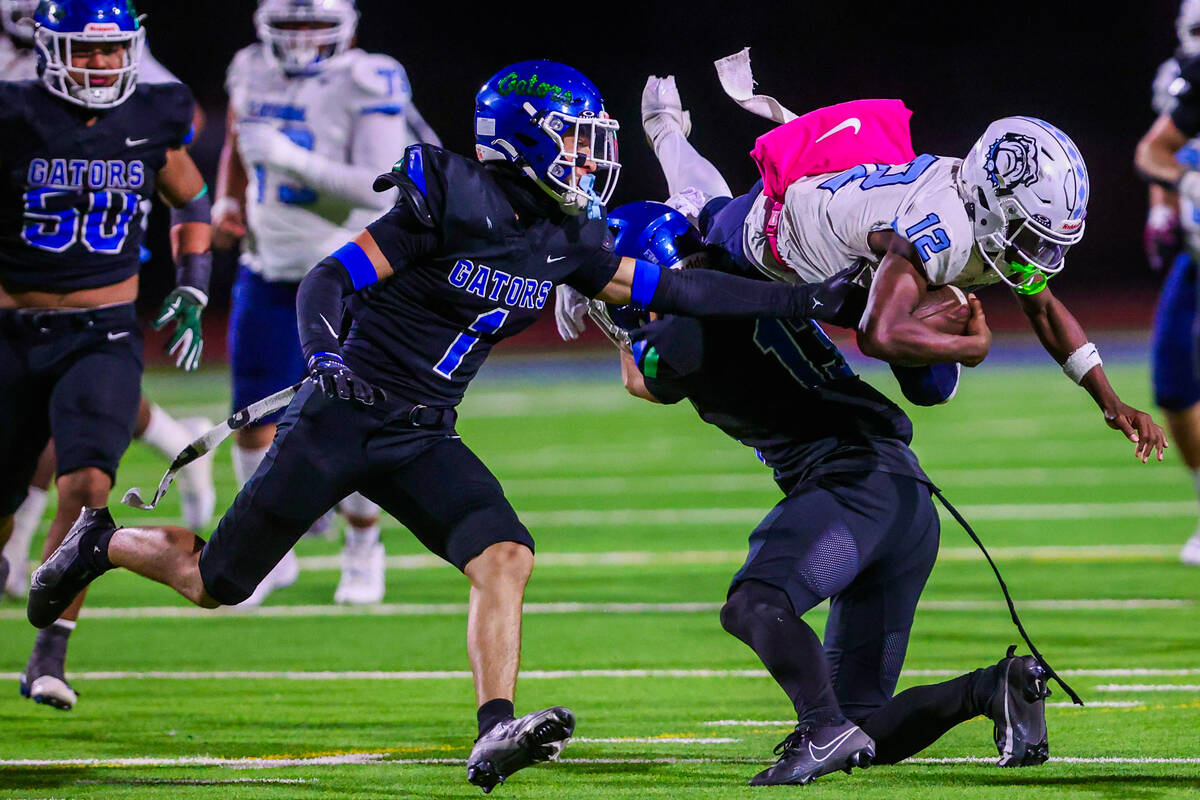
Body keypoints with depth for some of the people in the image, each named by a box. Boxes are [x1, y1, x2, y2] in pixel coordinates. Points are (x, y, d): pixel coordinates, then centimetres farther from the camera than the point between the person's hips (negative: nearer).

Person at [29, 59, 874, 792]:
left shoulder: (565, 240, 3)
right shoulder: (447, 206, -18)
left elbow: (669, 290, 4)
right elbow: (327, 281, -17)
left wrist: (804, 299, -2)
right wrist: (326, 358, -36)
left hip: (422, 439, 6)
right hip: (339, 421, -6)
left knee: (505, 556, -19)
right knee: (214, 583, 4)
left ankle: (496, 732, -25)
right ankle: (102, 542, 32)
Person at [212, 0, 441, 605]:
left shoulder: (367, 85, -16)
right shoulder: (252, 73, 1)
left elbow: (378, 189, -24)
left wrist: (290, 158, -30)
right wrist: (227, 203, 5)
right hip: (269, 277, 4)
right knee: (255, 419, 0)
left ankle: (363, 549, 22)